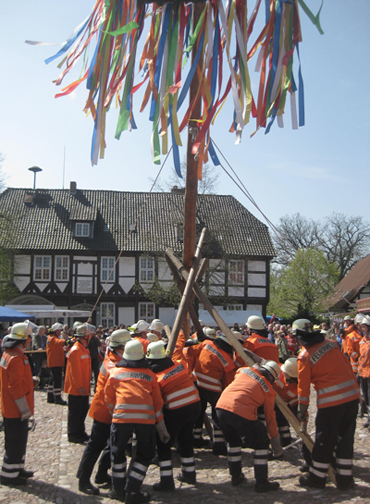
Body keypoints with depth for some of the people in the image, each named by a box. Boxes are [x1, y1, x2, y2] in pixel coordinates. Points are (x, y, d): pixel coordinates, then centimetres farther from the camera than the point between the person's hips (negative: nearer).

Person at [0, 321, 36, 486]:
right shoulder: (16, 358, -24)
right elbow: (15, 387, -25)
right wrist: (24, 408, -20)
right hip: (16, 410, -10)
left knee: (17, 440, 21)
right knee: (16, 442, 1)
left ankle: (17, 468, 33)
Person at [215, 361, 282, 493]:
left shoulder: (244, 370, 20)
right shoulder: (268, 390, 13)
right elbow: (270, 417, 17)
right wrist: (277, 445, 25)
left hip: (221, 406, 5)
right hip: (242, 413, -5)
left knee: (233, 441, 29)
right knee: (261, 444, 16)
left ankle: (236, 476, 36)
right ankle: (261, 483, 17)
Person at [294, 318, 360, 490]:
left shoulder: (304, 356, -7)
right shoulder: (331, 343, 7)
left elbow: (303, 387, -3)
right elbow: (347, 365, 13)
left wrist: (302, 411, 6)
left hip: (331, 399, -5)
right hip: (352, 394, 5)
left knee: (325, 439, 7)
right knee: (346, 437, 14)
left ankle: (317, 477, 20)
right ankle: (345, 478, 22)